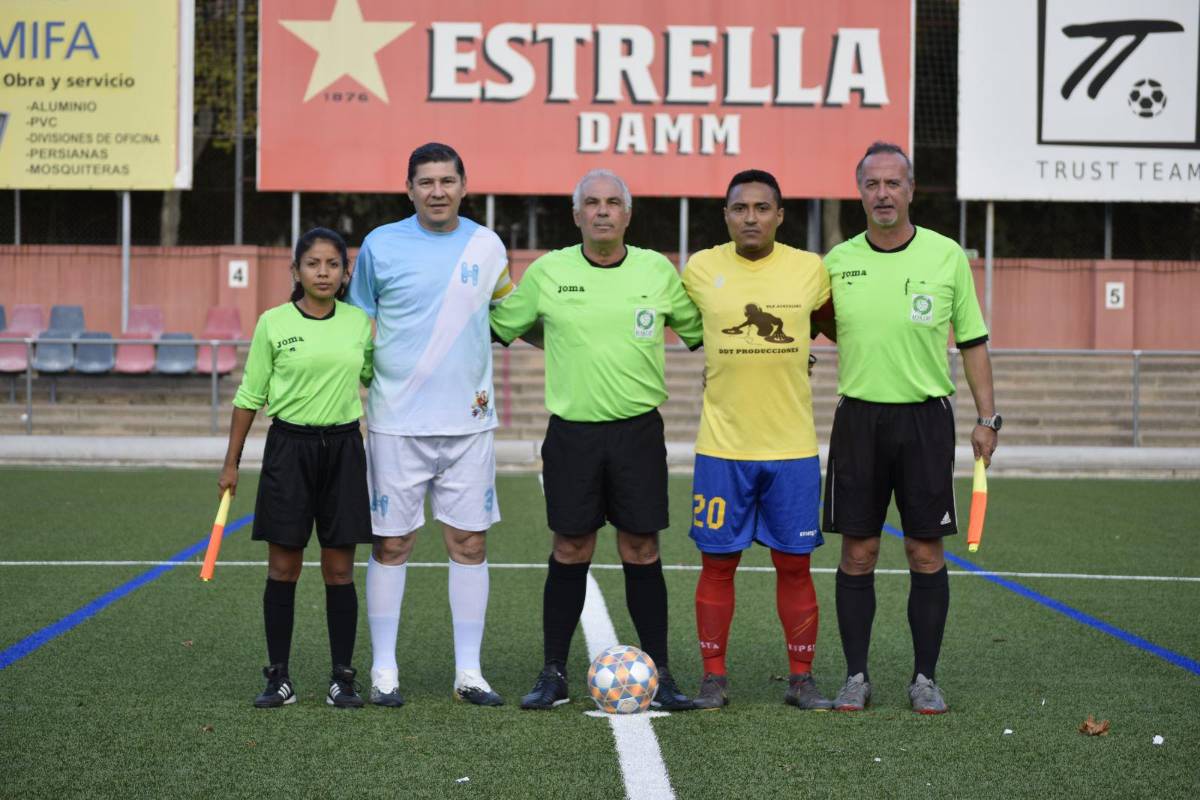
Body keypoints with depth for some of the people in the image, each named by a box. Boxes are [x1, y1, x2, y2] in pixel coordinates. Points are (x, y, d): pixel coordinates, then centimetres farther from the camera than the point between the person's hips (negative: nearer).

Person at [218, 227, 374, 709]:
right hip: (289, 447, -1)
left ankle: (342, 678, 10)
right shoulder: (273, 323, -2)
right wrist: (231, 462, 4)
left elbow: (376, 379, 19)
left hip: (343, 447, 1)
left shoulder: (359, 323, 4)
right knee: (283, 568, 2)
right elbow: (249, 396, 4)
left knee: (339, 570, 3)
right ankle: (278, 678, 9)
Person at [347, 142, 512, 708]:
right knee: (391, 544, 2)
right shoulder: (380, 245, 0)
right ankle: (384, 670, 12)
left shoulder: (486, 246, 6)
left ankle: (469, 671, 11)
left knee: (469, 542, 3)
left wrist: (484, 381, 13)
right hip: (396, 422, -2)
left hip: (467, 422, 2)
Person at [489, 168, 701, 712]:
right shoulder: (547, 272, 1)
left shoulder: (658, 271, 3)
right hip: (571, 430, 0)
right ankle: (553, 675, 13)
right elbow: (501, 326, 14)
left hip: (638, 428, 0)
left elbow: (698, 329, 16)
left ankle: (659, 675, 11)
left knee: (641, 552, 3)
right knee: (570, 552, 4)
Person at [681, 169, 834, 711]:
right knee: (718, 563, 3)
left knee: (794, 565, 5)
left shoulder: (811, 270, 1)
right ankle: (713, 679, 13)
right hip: (721, 447, 0)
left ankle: (801, 680, 14)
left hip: (793, 447, 0)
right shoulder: (700, 269, 0)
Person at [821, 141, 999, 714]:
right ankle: (856, 676, 12)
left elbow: (973, 341, 5)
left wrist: (987, 417, 2)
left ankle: (924, 677, 12)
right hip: (858, 418, 1)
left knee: (926, 554, 2)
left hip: (926, 419, -1)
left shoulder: (946, 256, 0)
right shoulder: (838, 261, 2)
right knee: (857, 553, 2)